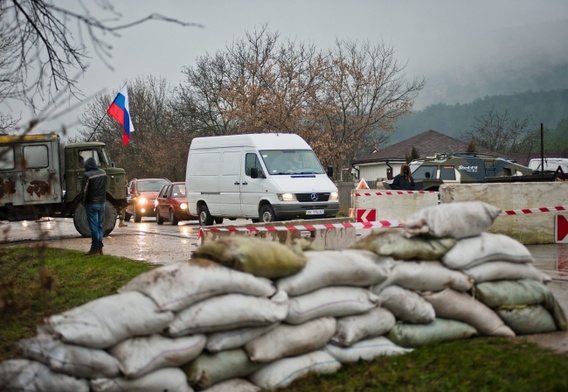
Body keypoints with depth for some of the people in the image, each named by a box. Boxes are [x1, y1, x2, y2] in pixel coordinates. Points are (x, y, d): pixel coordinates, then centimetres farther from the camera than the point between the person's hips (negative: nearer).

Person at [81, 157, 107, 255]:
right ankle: (100, 247, 13)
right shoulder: (103, 173, 5)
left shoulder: (87, 175, -15)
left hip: (91, 203, -6)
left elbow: (84, 190, -12)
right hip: (102, 202, 6)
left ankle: (95, 248, -3)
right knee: (100, 225, 11)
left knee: (94, 226, -3)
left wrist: (84, 202, 0)